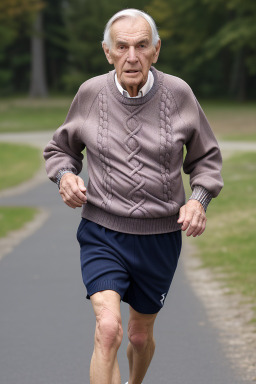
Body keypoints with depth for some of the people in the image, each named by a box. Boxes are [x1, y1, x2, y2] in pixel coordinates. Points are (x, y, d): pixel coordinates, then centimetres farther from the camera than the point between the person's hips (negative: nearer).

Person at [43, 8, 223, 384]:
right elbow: (61, 148, 12)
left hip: (160, 237, 2)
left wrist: (199, 199, -11)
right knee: (108, 329, -23)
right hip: (103, 233, -2)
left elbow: (206, 158, 8)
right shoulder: (91, 93, -6)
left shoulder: (178, 93, -5)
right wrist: (65, 176, -10)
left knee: (141, 335, 18)